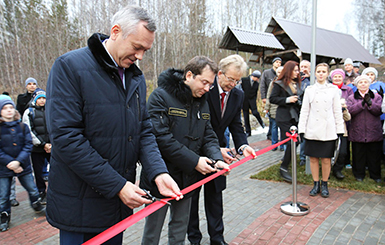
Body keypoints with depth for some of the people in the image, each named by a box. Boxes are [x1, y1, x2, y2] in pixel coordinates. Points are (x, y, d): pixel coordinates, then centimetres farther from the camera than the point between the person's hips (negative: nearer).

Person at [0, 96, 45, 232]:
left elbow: (28, 145, -3)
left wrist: (18, 161, -16)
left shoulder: (22, 127, 0)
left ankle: (37, 206, 38)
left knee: (32, 190, 13)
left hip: (23, 166, 2)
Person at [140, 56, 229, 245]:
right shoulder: (161, 97, -16)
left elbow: (208, 135, 9)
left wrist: (216, 158, -12)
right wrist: (194, 161, -22)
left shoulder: (202, 102, 8)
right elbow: (161, 137, -24)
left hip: (187, 178, 7)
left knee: (180, 229, 22)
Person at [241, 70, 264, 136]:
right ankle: (248, 132, 12)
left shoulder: (257, 83, 8)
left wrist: (254, 100, 7)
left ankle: (261, 122, 12)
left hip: (252, 100, 2)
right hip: (244, 100, -2)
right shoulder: (244, 80, -4)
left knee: (255, 112, -20)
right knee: (246, 117, 1)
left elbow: (256, 93, 15)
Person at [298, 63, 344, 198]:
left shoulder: (333, 89, 6)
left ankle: (324, 185, 21)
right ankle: (316, 184, 20)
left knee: (326, 159, 4)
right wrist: (301, 129, 1)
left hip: (328, 130, 0)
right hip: (312, 130, 1)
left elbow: (337, 111, 6)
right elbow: (304, 110, 6)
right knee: (313, 158, 5)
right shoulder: (309, 89, 6)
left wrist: (340, 130, 3)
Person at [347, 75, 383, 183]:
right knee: (358, 155, 6)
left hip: (374, 132, 1)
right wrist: (362, 103, -19)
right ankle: (359, 174, 20)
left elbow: (379, 111, -5)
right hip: (357, 132, -1)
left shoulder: (376, 97, 8)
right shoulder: (351, 98, 6)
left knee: (375, 155, 8)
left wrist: (370, 103, -19)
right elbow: (350, 111, -10)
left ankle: (376, 175, 22)